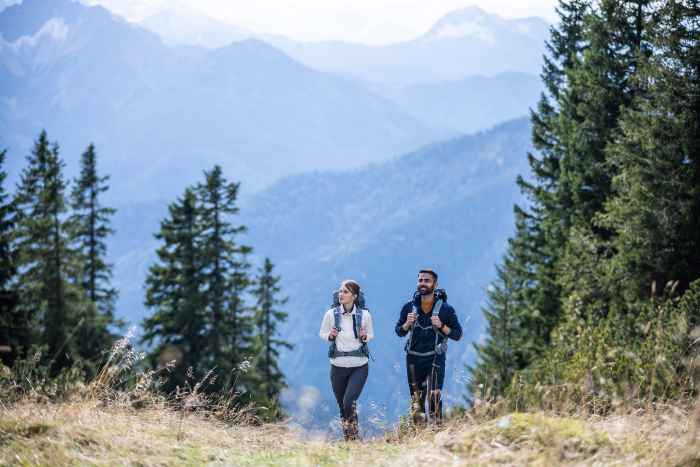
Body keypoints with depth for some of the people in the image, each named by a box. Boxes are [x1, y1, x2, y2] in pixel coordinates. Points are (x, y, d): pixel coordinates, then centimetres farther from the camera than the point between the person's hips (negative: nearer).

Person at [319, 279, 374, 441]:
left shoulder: (364, 315, -4)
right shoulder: (331, 314, -3)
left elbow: (370, 335, 12)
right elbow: (322, 333, 10)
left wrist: (364, 337, -11)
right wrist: (330, 336, -12)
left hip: (359, 366, -2)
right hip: (338, 366, 2)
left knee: (349, 402, -20)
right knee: (342, 407, 9)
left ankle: (353, 436, 0)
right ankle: (348, 439, 26)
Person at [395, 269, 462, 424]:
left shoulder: (445, 309, -6)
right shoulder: (409, 307, 1)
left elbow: (457, 335, -2)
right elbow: (399, 331, 9)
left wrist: (441, 326, -19)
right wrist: (408, 323, -11)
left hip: (435, 358, -3)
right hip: (414, 359, 3)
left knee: (434, 396, -17)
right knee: (416, 400, 8)